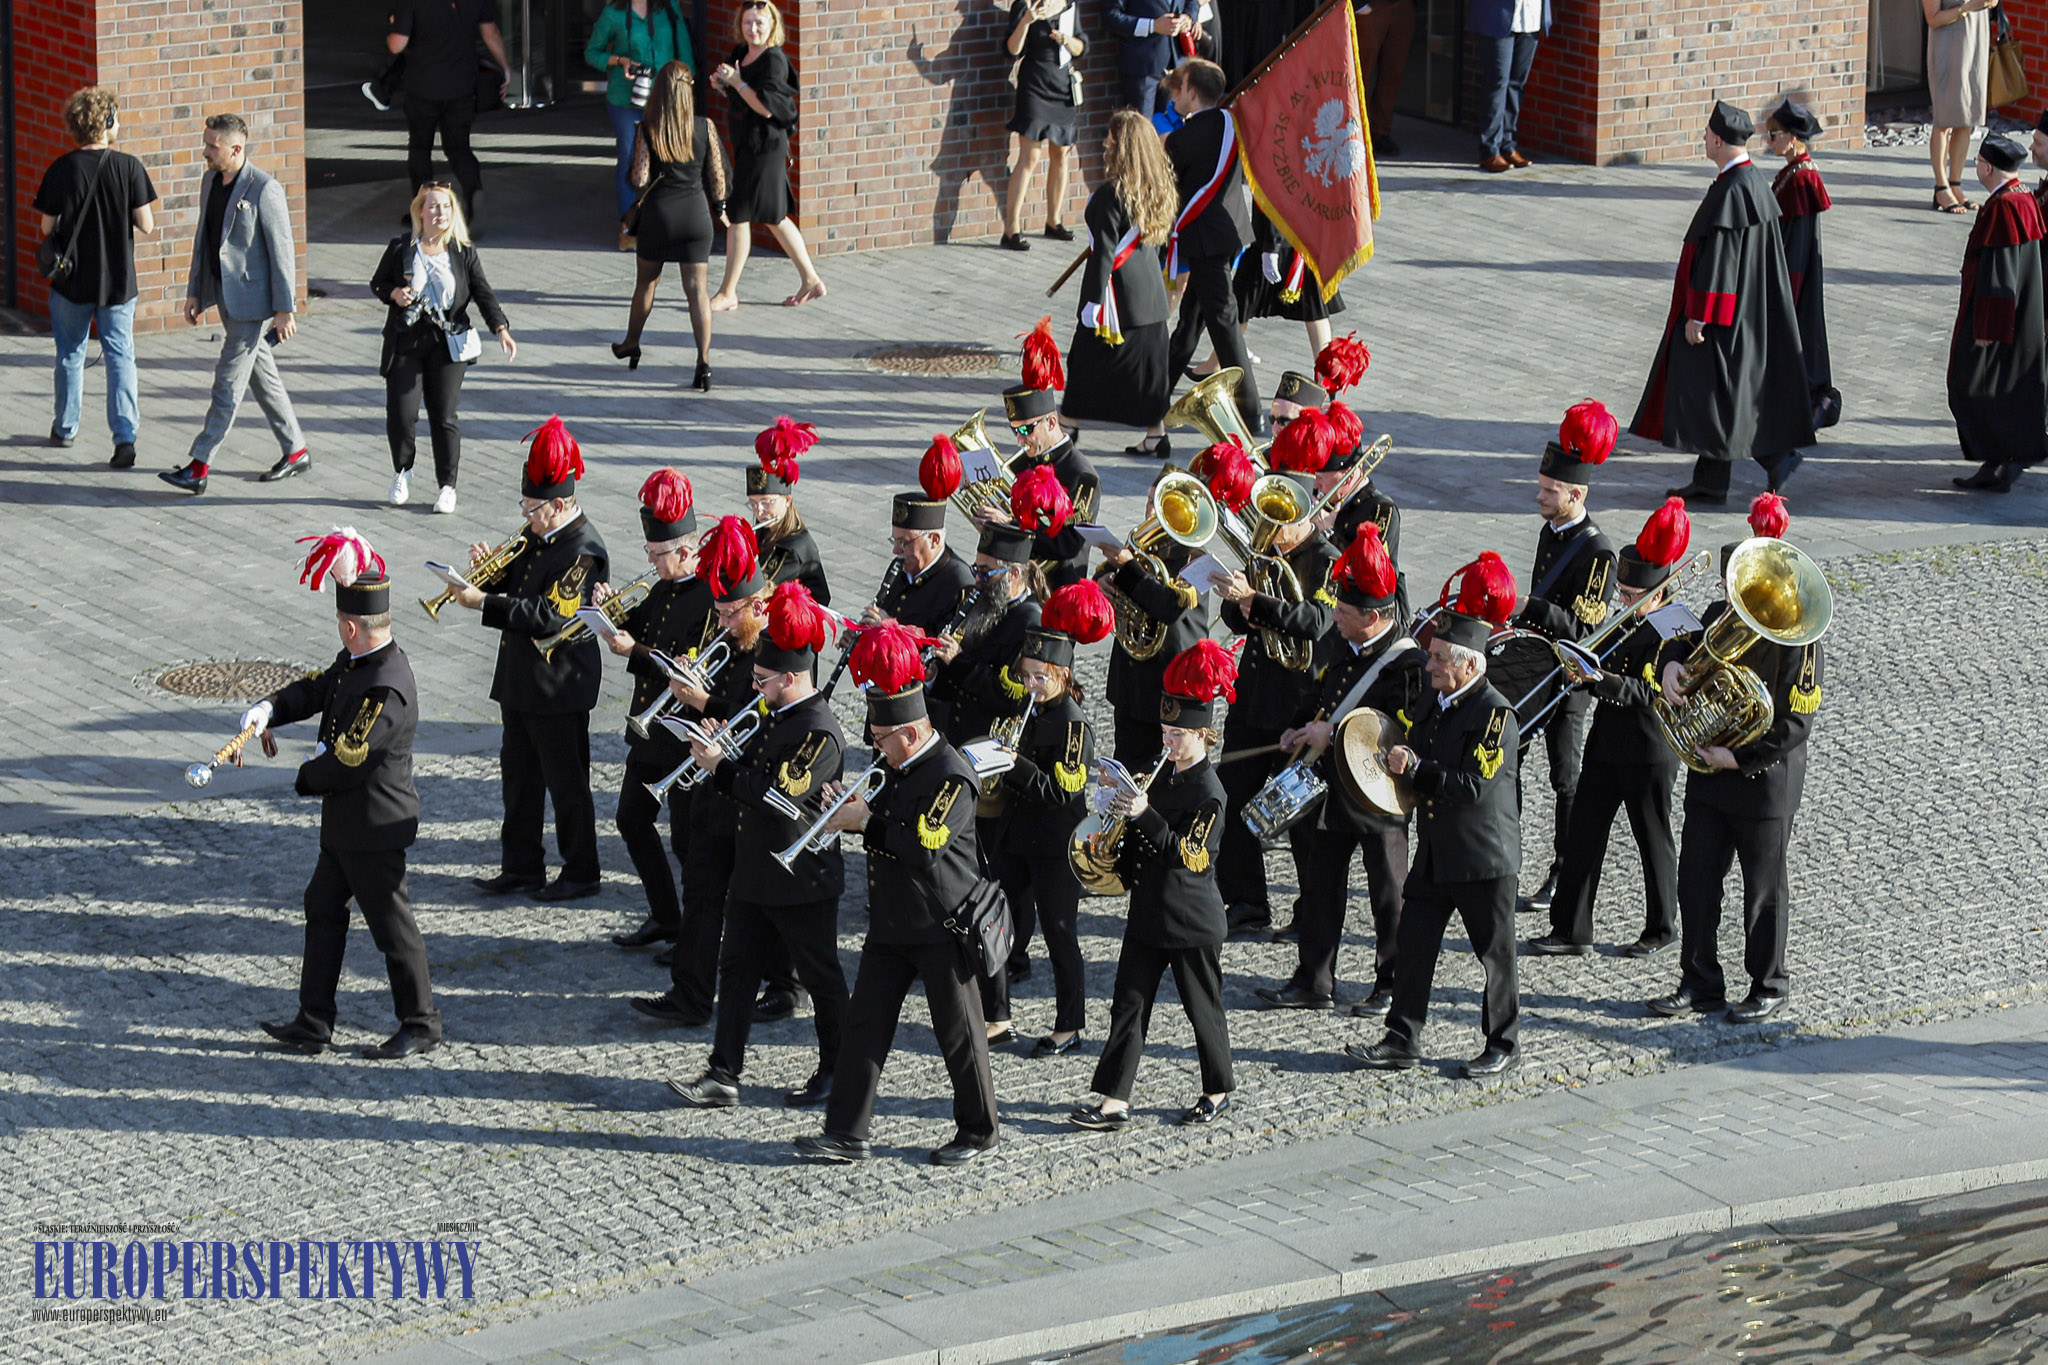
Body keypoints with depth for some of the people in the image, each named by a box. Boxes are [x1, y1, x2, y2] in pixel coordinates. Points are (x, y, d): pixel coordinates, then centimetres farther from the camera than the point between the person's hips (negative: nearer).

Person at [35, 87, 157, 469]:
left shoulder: (62, 170, -10)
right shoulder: (128, 167, -12)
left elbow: (48, 227, -5)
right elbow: (146, 226, -10)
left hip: (72, 280, 1)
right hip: (118, 280, -1)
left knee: (70, 354, 18)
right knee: (120, 355, 3)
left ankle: (65, 428, 31)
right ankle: (125, 435, -10)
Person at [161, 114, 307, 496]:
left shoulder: (264, 190, -18)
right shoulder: (210, 181, 6)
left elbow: (282, 252, -16)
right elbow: (202, 239, 16)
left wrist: (285, 310, -16)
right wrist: (194, 292, 15)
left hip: (251, 299, -9)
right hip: (224, 293, 9)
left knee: (228, 381, -6)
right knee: (261, 374, 16)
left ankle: (199, 467, -6)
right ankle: (295, 451, 27)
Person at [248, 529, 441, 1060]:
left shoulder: (386, 689, -29)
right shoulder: (354, 663, 2)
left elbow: (346, 763, -27)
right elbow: (314, 689, 13)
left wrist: (306, 778, -7)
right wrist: (267, 710, -5)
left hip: (375, 828, -10)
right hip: (345, 824, 10)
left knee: (392, 924, 2)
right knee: (323, 909, 16)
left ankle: (421, 1025, 17)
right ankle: (313, 1024, 24)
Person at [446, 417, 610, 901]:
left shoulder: (582, 551, -20)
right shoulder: (535, 535, 8)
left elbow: (549, 615, -25)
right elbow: (519, 590, 15)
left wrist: (484, 602, -25)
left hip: (560, 685, -9)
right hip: (521, 679, 9)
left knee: (566, 782, 1)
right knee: (519, 773, 15)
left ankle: (581, 873, 13)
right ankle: (521, 866, 25)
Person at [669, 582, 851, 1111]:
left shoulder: (820, 732, -21)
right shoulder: (779, 718, 9)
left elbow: (780, 794, -27)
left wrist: (722, 767, -20)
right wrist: (719, 764, -5)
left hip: (803, 880, -9)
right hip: (756, 873, 9)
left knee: (820, 977, 7)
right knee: (737, 969, 7)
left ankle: (835, 1072, 22)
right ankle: (723, 1077, 9)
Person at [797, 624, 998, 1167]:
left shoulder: (950, 776, -19)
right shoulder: (895, 767, 9)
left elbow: (924, 845, -27)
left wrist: (867, 822, -20)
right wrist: (854, 809, -1)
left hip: (941, 928, -8)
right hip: (890, 924, 8)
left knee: (959, 1035, 4)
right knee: (865, 1023, 5)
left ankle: (978, 1132, 18)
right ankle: (846, 1133, 8)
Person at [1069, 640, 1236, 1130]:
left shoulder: (1208, 792, -16)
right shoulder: (1162, 774, 8)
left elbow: (1187, 856, -24)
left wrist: (1145, 814, -31)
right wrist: (1123, 867, 7)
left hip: (1192, 922, -8)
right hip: (1148, 914, 8)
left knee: (1203, 1008, 8)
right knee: (1129, 1004, 3)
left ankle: (1218, 1090, 26)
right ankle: (1114, 1102, 3)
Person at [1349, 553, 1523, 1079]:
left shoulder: (1495, 714, -16)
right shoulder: (1435, 706, 10)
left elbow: (1473, 785, -24)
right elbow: (1423, 765, 21)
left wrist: (1416, 768, -19)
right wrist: (1398, 761, -2)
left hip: (1484, 857, -8)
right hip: (1434, 854, 8)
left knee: (1494, 952, 4)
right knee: (1413, 945, 6)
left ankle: (1504, 1046, 16)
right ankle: (1402, 1042, 12)